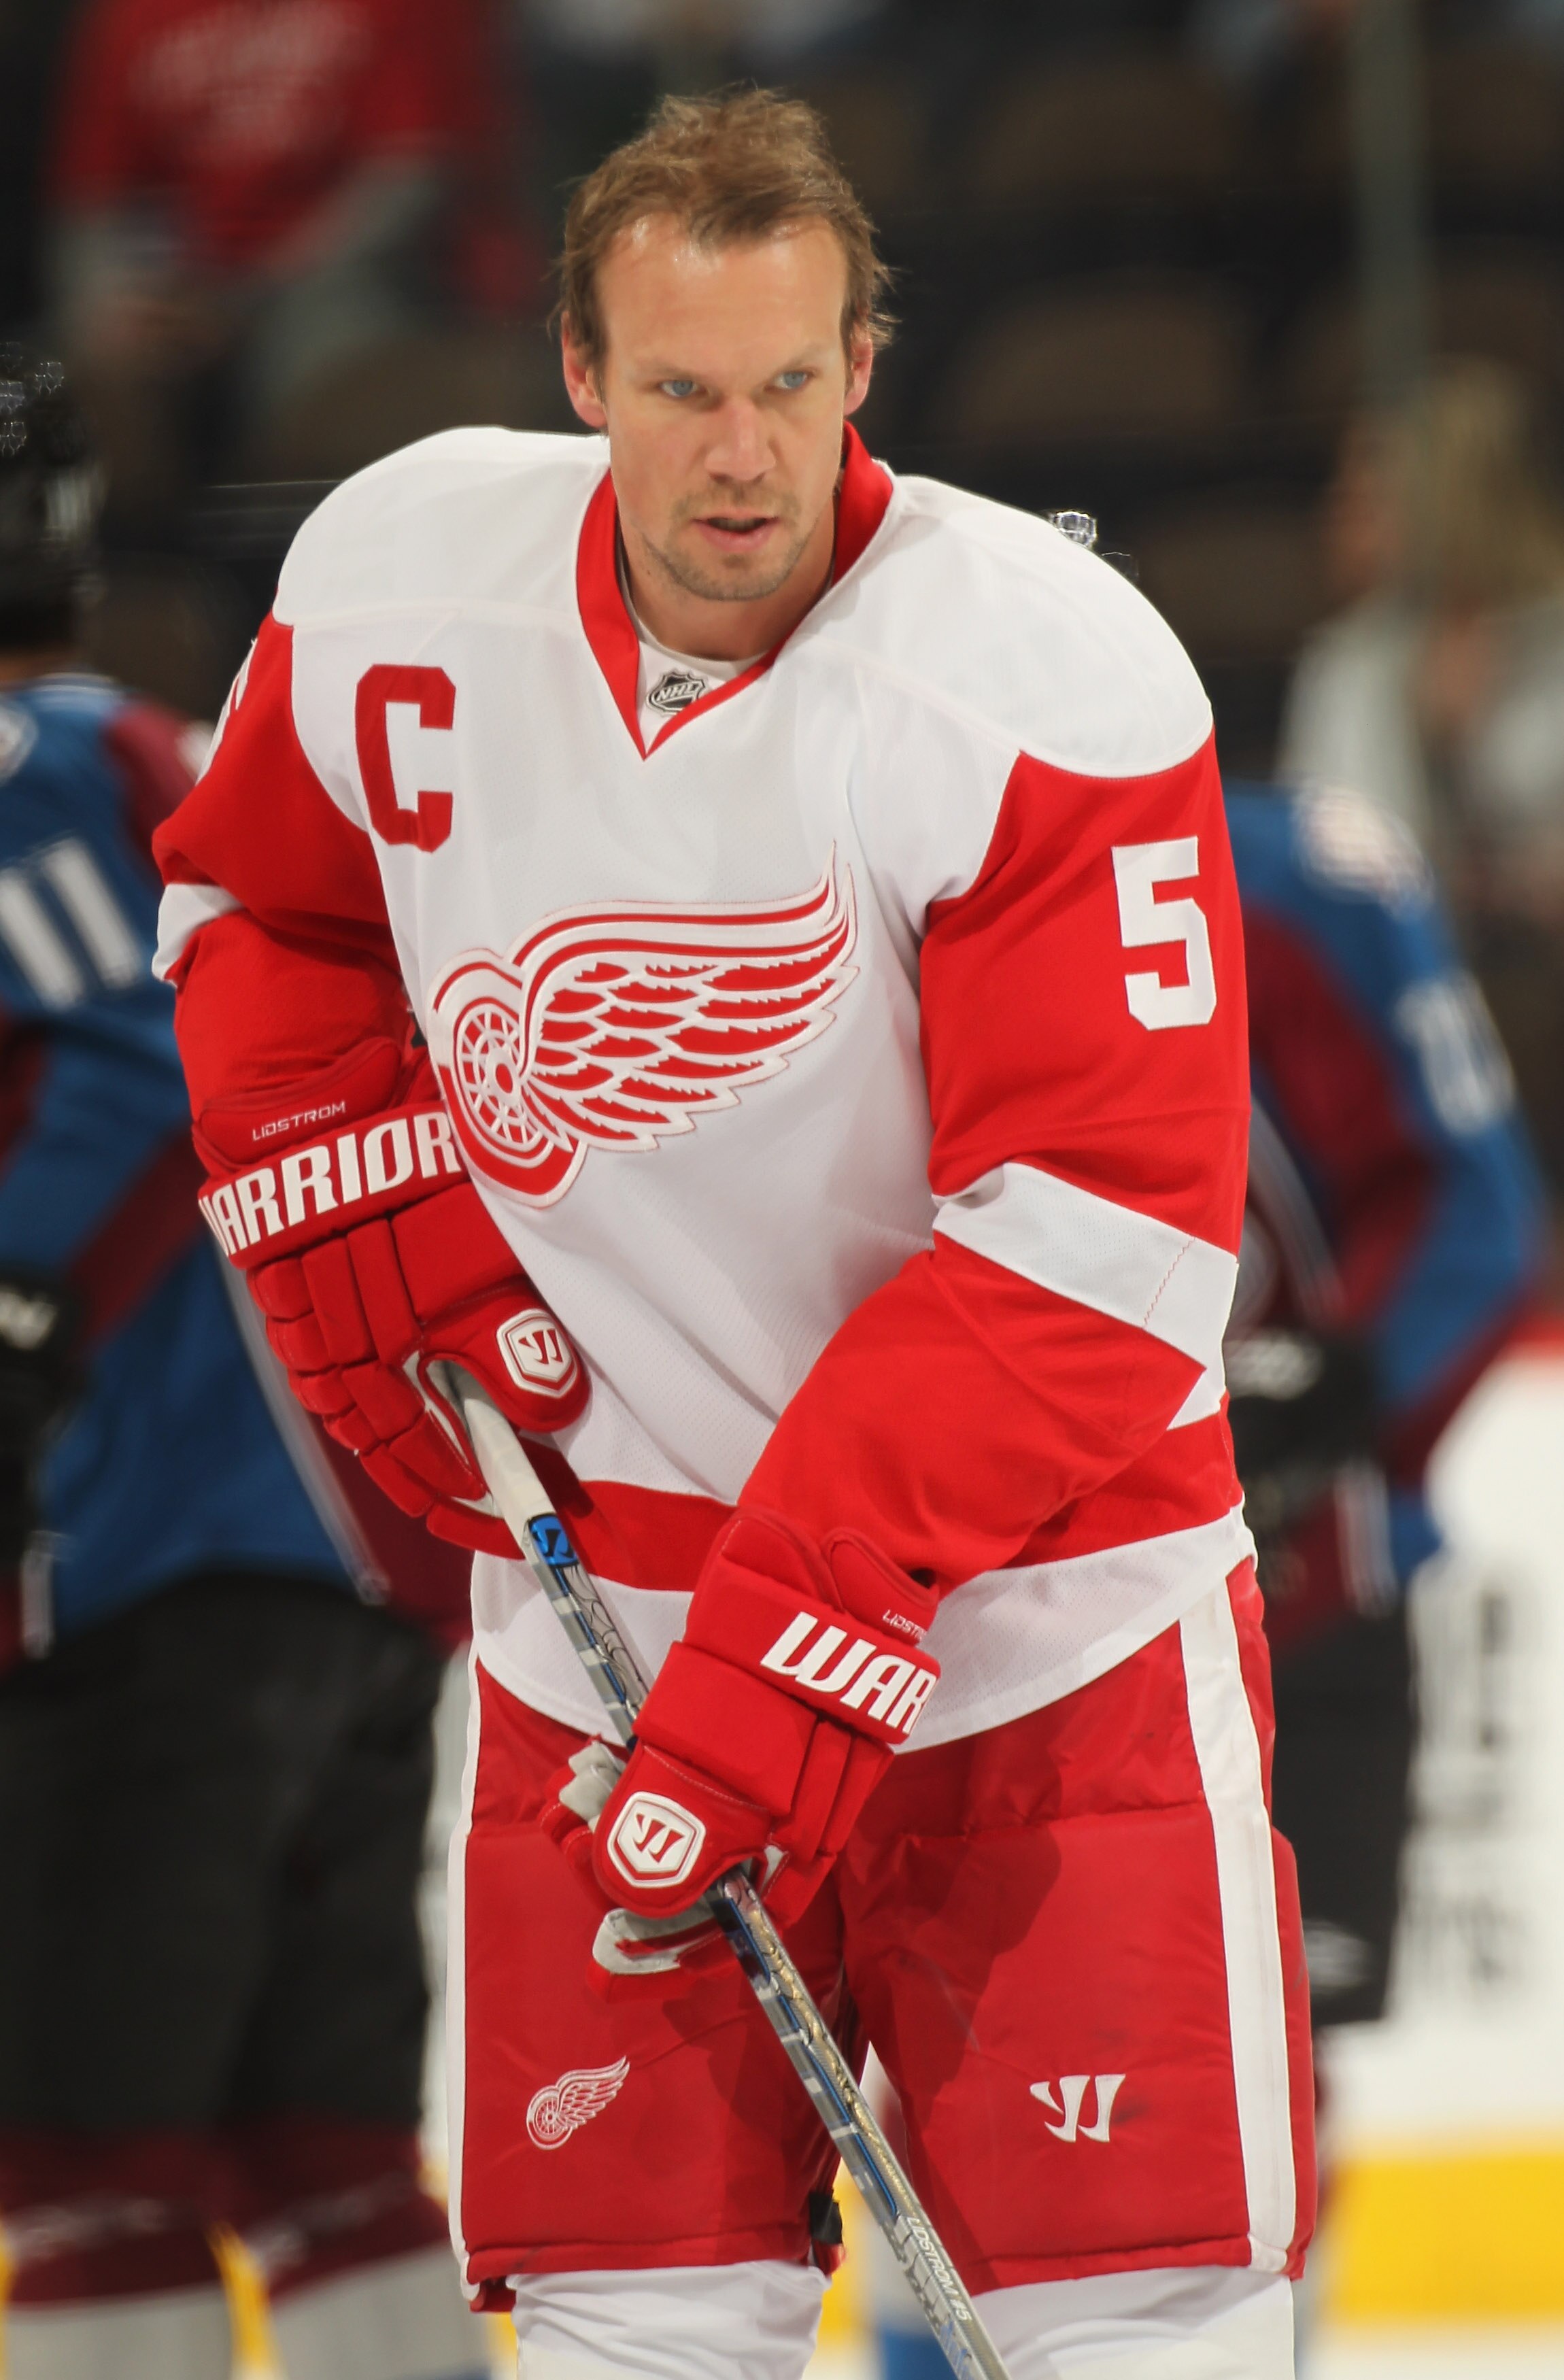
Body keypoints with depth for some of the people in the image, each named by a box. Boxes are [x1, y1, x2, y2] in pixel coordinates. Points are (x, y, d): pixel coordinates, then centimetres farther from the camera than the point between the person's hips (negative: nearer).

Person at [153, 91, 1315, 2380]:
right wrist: (355, 1203, 0)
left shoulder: (1054, 681, -19)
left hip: (1041, 1612, -3)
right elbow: (254, 906, 18)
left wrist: (808, 1636, -27)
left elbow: (1090, 1242, -22)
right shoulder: (400, 585, -4)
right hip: (600, 1588, 3)